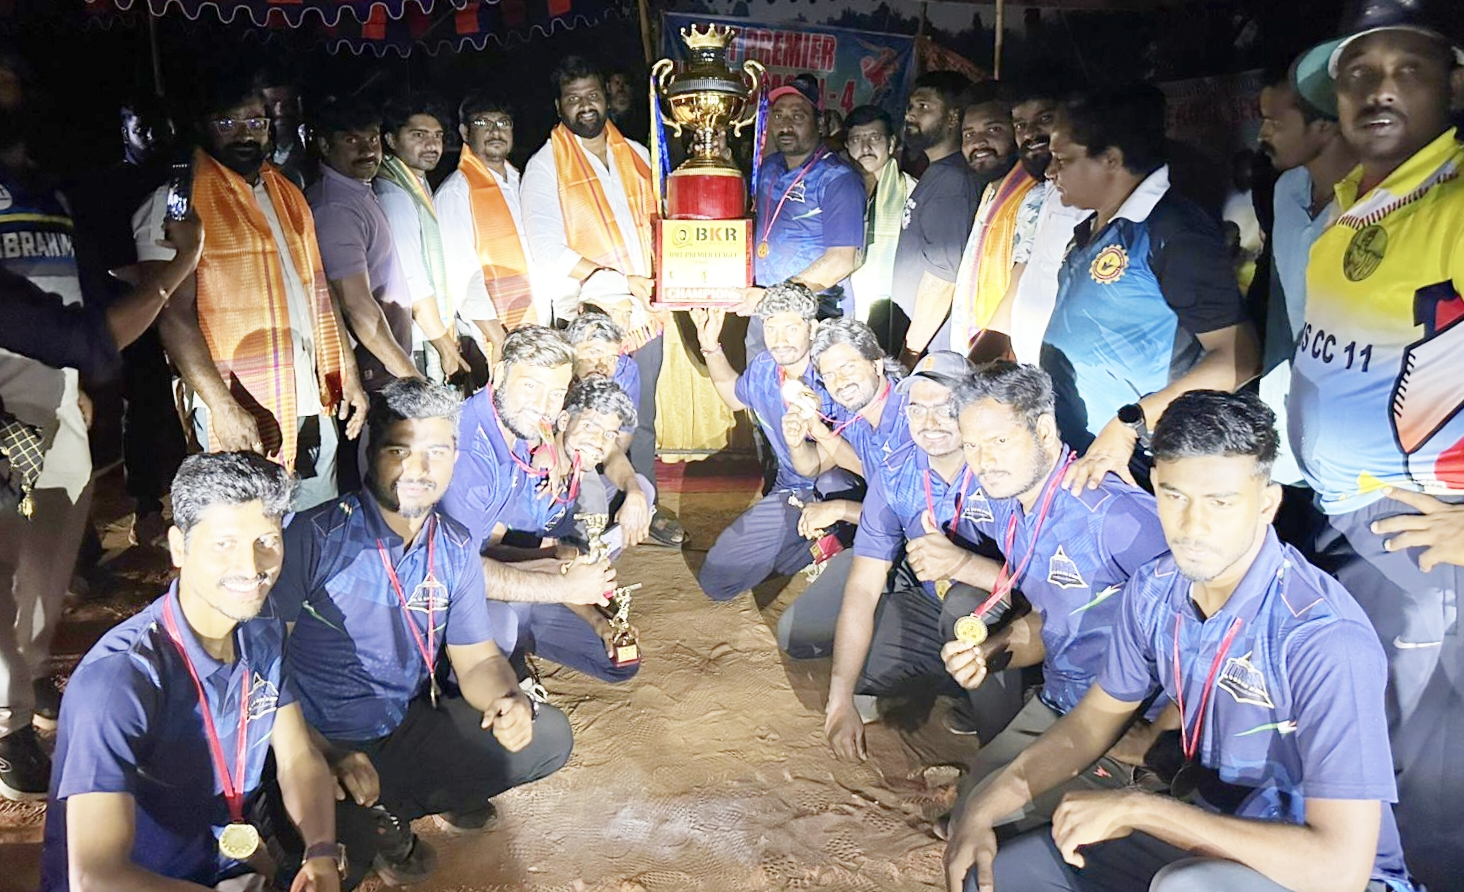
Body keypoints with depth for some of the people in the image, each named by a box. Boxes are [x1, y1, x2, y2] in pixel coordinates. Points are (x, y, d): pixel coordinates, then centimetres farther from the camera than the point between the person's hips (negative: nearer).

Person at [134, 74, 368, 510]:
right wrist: (223, 408, -21)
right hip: (240, 417, -6)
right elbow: (173, 316, -13)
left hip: (313, 409, 6)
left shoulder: (286, 195, 15)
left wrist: (347, 375, 11)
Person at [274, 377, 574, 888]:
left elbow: (477, 660, 4)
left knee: (547, 736, -3)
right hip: (317, 745, -5)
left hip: (406, 729, 5)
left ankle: (387, 813, 5)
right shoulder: (316, 536, -17)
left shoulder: (456, 549, 1)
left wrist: (509, 700, -19)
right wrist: (329, 755, -23)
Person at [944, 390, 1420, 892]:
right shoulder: (1153, 591, -8)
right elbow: (1095, 718, 6)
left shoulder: (1326, 640, -29)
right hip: (1205, 831, 6)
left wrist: (1137, 808, -29)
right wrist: (985, 809, -7)